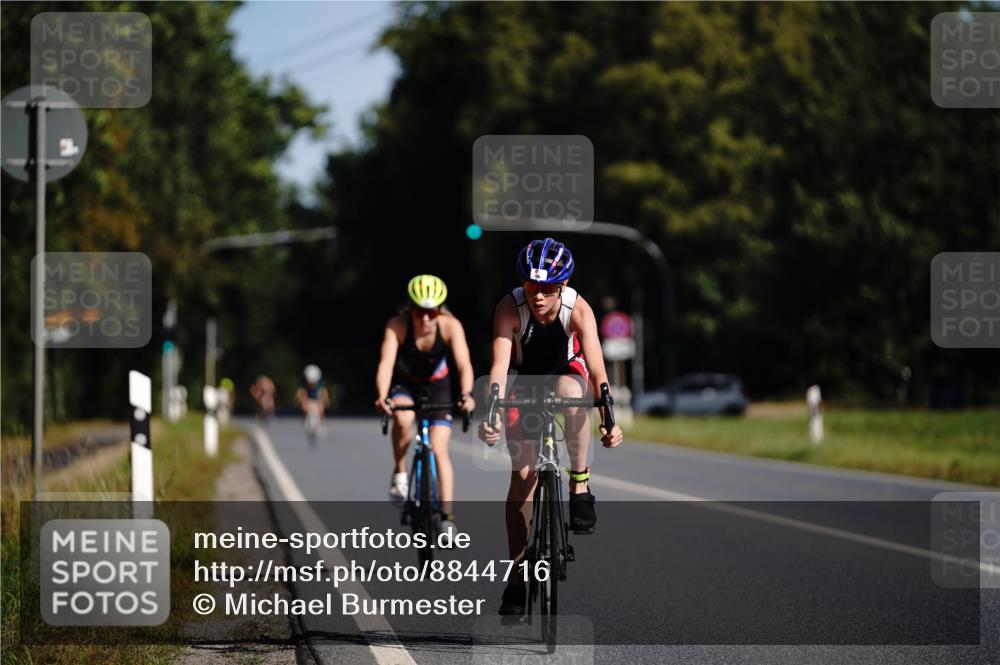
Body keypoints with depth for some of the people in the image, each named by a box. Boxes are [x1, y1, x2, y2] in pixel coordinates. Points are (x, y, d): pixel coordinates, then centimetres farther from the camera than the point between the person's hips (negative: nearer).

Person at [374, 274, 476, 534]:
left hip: (437, 386, 1)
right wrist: (382, 397, -58)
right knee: (403, 418, -34)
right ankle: (400, 473, -11)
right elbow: (386, 364, -40)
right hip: (403, 384, -1)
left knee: (439, 449, -10)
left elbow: (464, 364, -37)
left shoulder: (450, 326, -28)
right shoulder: (397, 326, -30)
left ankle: (448, 518, -7)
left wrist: (466, 394, -56)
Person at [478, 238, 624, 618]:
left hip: (567, 369, 0)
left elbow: (596, 368, -37)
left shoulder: (578, 309, -30)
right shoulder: (510, 308, -31)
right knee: (522, 473, -8)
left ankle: (580, 485, -23)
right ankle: (517, 576, -1)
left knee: (571, 392, -38)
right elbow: (500, 364, -40)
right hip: (524, 376, 0)